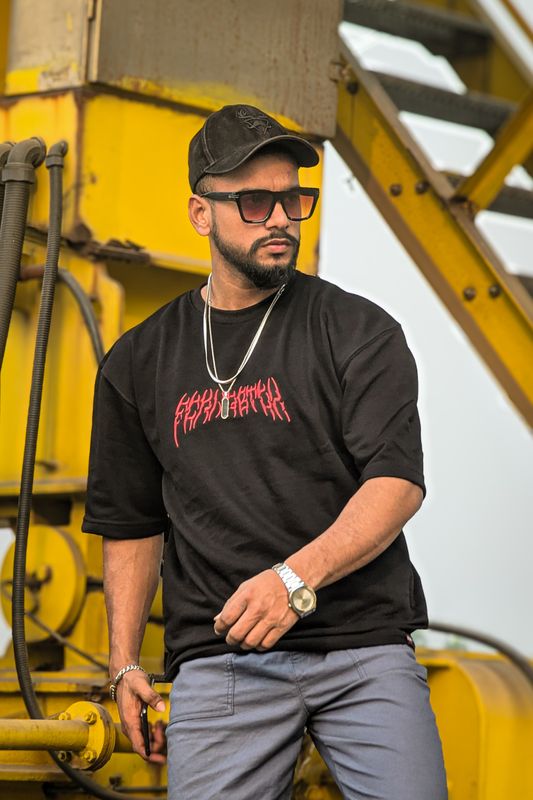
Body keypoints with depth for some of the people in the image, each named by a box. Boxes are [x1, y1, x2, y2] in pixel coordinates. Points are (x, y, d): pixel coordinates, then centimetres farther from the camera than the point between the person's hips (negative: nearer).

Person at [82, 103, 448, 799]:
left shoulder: (358, 331, 4)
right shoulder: (140, 363, 14)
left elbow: (398, 481, -7)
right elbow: (131, 525, 20)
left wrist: (297, 576, -21)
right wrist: (124, 663, 10)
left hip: (363, 648, -1)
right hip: (217, 658, 2)